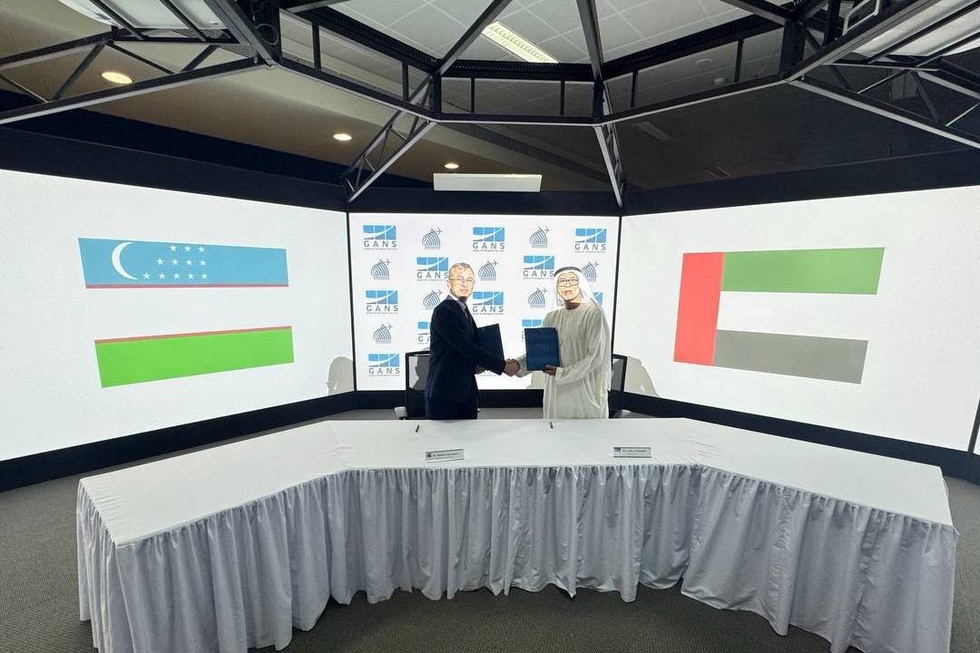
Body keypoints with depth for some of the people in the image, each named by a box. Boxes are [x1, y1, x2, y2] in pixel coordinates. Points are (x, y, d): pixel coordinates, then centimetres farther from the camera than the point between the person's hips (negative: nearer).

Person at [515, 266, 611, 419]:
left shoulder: (593, 314, -7)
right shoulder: (552, 317, 8)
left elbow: (595, 356, -13)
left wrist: (562, 373, -17)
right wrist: (519, 364, -13)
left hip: (585, 391, -5)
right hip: (557, 391, 5)